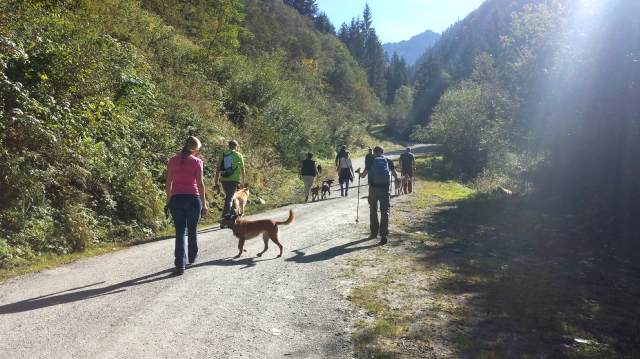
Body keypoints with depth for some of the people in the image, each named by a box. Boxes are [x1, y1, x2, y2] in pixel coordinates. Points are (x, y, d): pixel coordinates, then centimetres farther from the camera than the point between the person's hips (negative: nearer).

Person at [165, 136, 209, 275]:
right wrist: (204, 204, -3)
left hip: (176, 198, 1)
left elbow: (168, 183, 4)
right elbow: (200, 183, -7)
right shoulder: (197, 162, -4)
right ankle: (192, 257, 34)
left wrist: (168, 200, 12)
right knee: (192, 230, 18)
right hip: (193, 198, -1)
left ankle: (180, 265, -5)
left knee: (180, 232, 2)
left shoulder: (173, 160, 4)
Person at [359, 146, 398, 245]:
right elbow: (395, 175, 8)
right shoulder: (388, 161, 6)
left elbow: (363, 175, 4)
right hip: (385, 189, 0)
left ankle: (374, 232, 25)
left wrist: (360, 174, 27)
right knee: (384, 212, 1)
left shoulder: (371, 161, 3)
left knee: (373, 211, 16)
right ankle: (384, 235, -8)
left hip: (373, 188, 0)